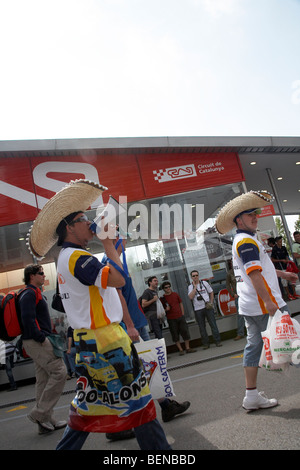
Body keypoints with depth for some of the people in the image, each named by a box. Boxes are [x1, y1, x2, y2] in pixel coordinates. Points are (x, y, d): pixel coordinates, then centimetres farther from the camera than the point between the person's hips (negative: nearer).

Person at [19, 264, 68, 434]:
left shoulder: (35, 293, 22)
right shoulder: (29, 294, -11)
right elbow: (28, 318, -21)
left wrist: (46, 335, 14)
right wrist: (42, 338, -21)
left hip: (38, 342, 10)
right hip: (37, 342, -10)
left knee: (44, 379, 11)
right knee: (59, 371, -12)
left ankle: (47, 420, 17)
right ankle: (39, 413, -5)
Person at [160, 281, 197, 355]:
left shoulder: (175, 294, 7)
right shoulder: (162, 298, -3)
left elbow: (181, 304, 13)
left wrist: (183, 314, 8)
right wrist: (166, 309, -18)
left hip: (180, 316, 3)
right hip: (171, 319, -3)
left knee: (185, 332, 5)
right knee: (175, 335, 2)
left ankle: (187, 348, 17)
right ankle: (180, 350, 13)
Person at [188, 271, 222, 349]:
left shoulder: (204, 283, 7)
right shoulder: (190, 287, 3)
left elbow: (211, 292, 13)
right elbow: (191, 297, -13)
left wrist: (211, 302, 1)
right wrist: (195, 287, -11)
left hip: (207, 307, 0)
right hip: (198, 309, 0)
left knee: (213, 324, 0)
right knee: (202, 327, 5)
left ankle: (218, 341, 7)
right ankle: (206, 343, 14)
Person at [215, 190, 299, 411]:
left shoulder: (241, 241, 20)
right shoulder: (246, 240, -13)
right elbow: (254, 273, -24)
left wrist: (282, 274, 40)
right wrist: (269, 301, -28)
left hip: (249, 305, 10)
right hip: (263, 304, -10)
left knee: (254, 345, 11)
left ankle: (252, 395, 17)